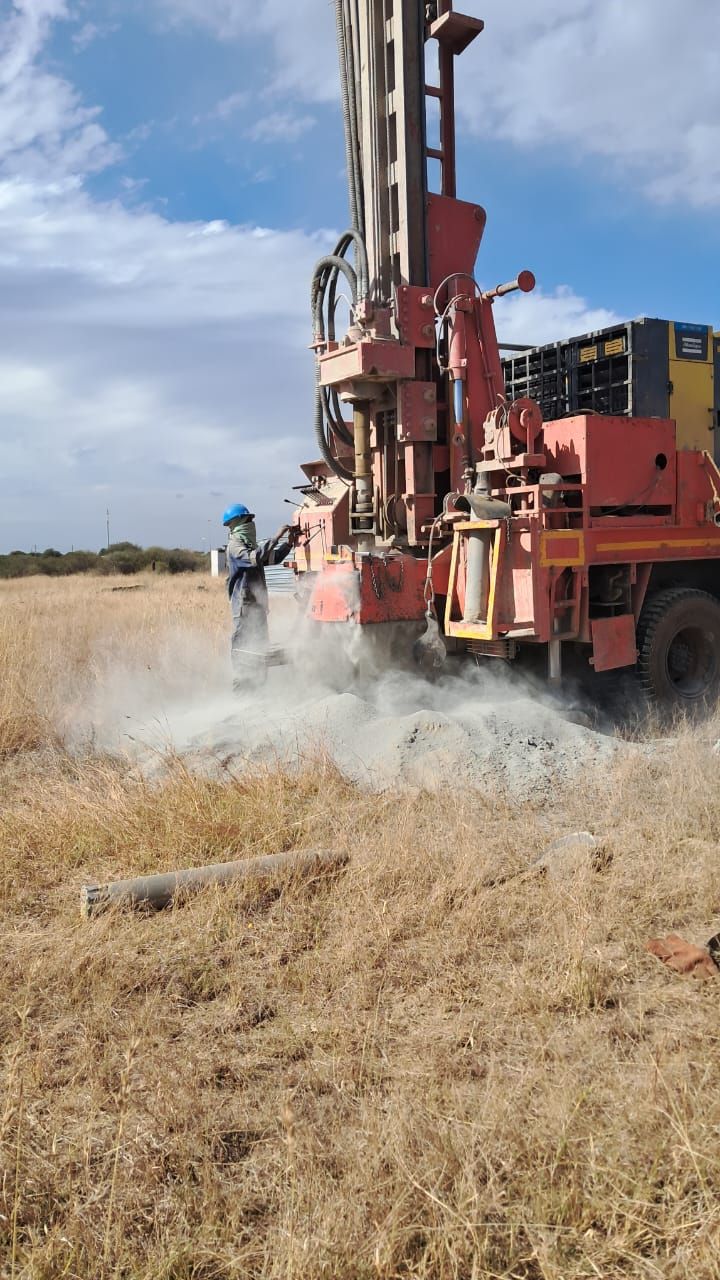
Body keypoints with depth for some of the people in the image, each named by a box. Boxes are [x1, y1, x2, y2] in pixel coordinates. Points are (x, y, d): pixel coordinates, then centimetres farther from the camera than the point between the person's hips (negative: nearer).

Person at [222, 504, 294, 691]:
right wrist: (276, 538, -28)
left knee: (260, 645, 14)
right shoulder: (235, 546, -11)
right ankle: (241, 686, -4)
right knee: (243, 644, -8)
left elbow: (273, 558, 25)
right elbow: (253, 558, -29)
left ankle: (258, 685, 23)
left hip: (257, 602, 10)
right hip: (244, 603, -10)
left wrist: (289, 542, 11)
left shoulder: (250, 545, 18)